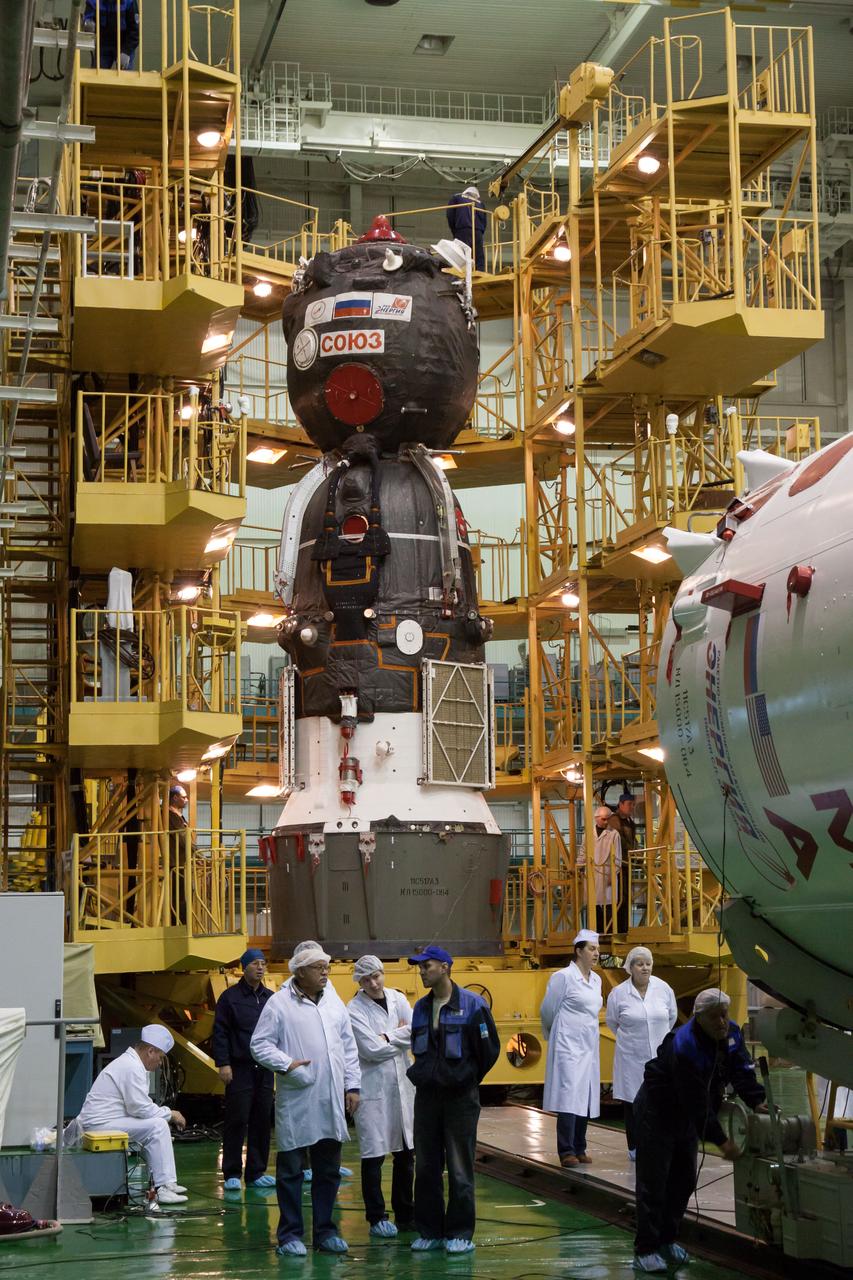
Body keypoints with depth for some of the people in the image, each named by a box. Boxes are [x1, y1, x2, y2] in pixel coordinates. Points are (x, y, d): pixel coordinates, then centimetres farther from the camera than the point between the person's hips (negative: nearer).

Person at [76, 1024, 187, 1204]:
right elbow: (141, 1109, -19)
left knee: (156, 1123, 17)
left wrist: (167, 1114, 12)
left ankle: (166, 1183, 16)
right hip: (100, 1125, -11)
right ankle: (164, 1187, -17)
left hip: (98, 1123, 11)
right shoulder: (132, 1068, -17)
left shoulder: (130, 1062, 16)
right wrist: (170, 1114, -5)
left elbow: (139, 1105, 23)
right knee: (157, 1126, -17)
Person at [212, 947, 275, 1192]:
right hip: (240, 1070, -4)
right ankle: (232, 1174, 4)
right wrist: (223, 1064, -10)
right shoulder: (230, 997, -1)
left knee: (262, 1121, 6)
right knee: (237, 1121, -3)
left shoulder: (271, 998, 12)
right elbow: (220, 1033, -3)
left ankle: (256, 1172, 14)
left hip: (265, 1070, 5)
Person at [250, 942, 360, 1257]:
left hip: (331, 1102, 5)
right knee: (291, 1171, 2)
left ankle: (325, 1231, 22)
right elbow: (260, 1045, -5)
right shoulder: (279, 1004, -5)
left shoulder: (334, 1004, 13)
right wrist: (286, 1064, -18)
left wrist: (352, 1086, 10)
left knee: (328, 1171, 12)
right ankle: (290, 1234, 11)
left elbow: (349, 1047, 16)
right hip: (296, 1103, -5)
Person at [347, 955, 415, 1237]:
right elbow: (372, 1050, -16)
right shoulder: (355, 1009, -9)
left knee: (406, 1153, 12)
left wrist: (387, 1037, -11)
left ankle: (406, 1215, 24)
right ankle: (377, 1219, 8)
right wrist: (400, 1036, -4)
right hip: (373, 1089, -5)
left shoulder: (398, 999, 7)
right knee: (374, 1155, -2)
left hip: (402, 1084, 5)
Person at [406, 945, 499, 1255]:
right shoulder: (421, 1007, 8)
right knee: (425, 1167, 8)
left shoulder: (471, 1005, -10)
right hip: (427, 1095, 6)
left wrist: (466, 1078, 2)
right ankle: (430, 1231, 17)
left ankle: (460, 1233, 9)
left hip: (460, 1097, -6)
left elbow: (489, 1049, -6)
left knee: (459, 1169, 0)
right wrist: (421, 1075, 12)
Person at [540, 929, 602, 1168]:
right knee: (569, 1097, -11)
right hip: (569, 1046, -7)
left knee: (585, 1099, 8)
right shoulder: (563, 977, -9)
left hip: (589, 1047, 7)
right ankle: (566, 1152, -11)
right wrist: (552, 1036, 14)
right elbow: (548, 1011, -2)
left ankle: (579, 1149, 14)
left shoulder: (596, 980, 12)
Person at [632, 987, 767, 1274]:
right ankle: (645, 1250, -3)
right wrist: (721, 1140, -29)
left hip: (687, 1117, 8)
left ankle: (666, 1240, 25)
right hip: (656, 1113, -8)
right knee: (653, 1182, -7)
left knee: (683, 1180, 13)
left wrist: (757, 1101, -25)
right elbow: (697, 1101, -32)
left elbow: (742, 1071, -6)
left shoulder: (731, 1033, -8)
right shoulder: (684, 1048, -34)